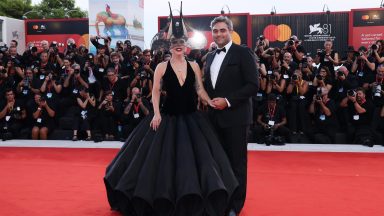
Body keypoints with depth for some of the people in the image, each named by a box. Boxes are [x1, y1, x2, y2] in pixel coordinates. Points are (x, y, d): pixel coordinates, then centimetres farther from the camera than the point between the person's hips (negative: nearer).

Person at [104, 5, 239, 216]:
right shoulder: (162, 67, -1)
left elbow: (200, 89, 5)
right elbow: (155, 92, -1)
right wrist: (156, 113, -12)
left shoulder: (194, 66, 5)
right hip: (168, 116, -2)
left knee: (197, 154, 1)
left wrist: (210, 102, -11)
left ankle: (191, 199, 18)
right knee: (162, 155, 2)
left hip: (191, 117, 2)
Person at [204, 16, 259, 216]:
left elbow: (253, 85, -12)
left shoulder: (243, 53, -5)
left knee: (236, 162, 4)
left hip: (235, 116, -6)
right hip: (215, 117, 6)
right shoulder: (210, 56, 15)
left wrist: (228, 101, -17)